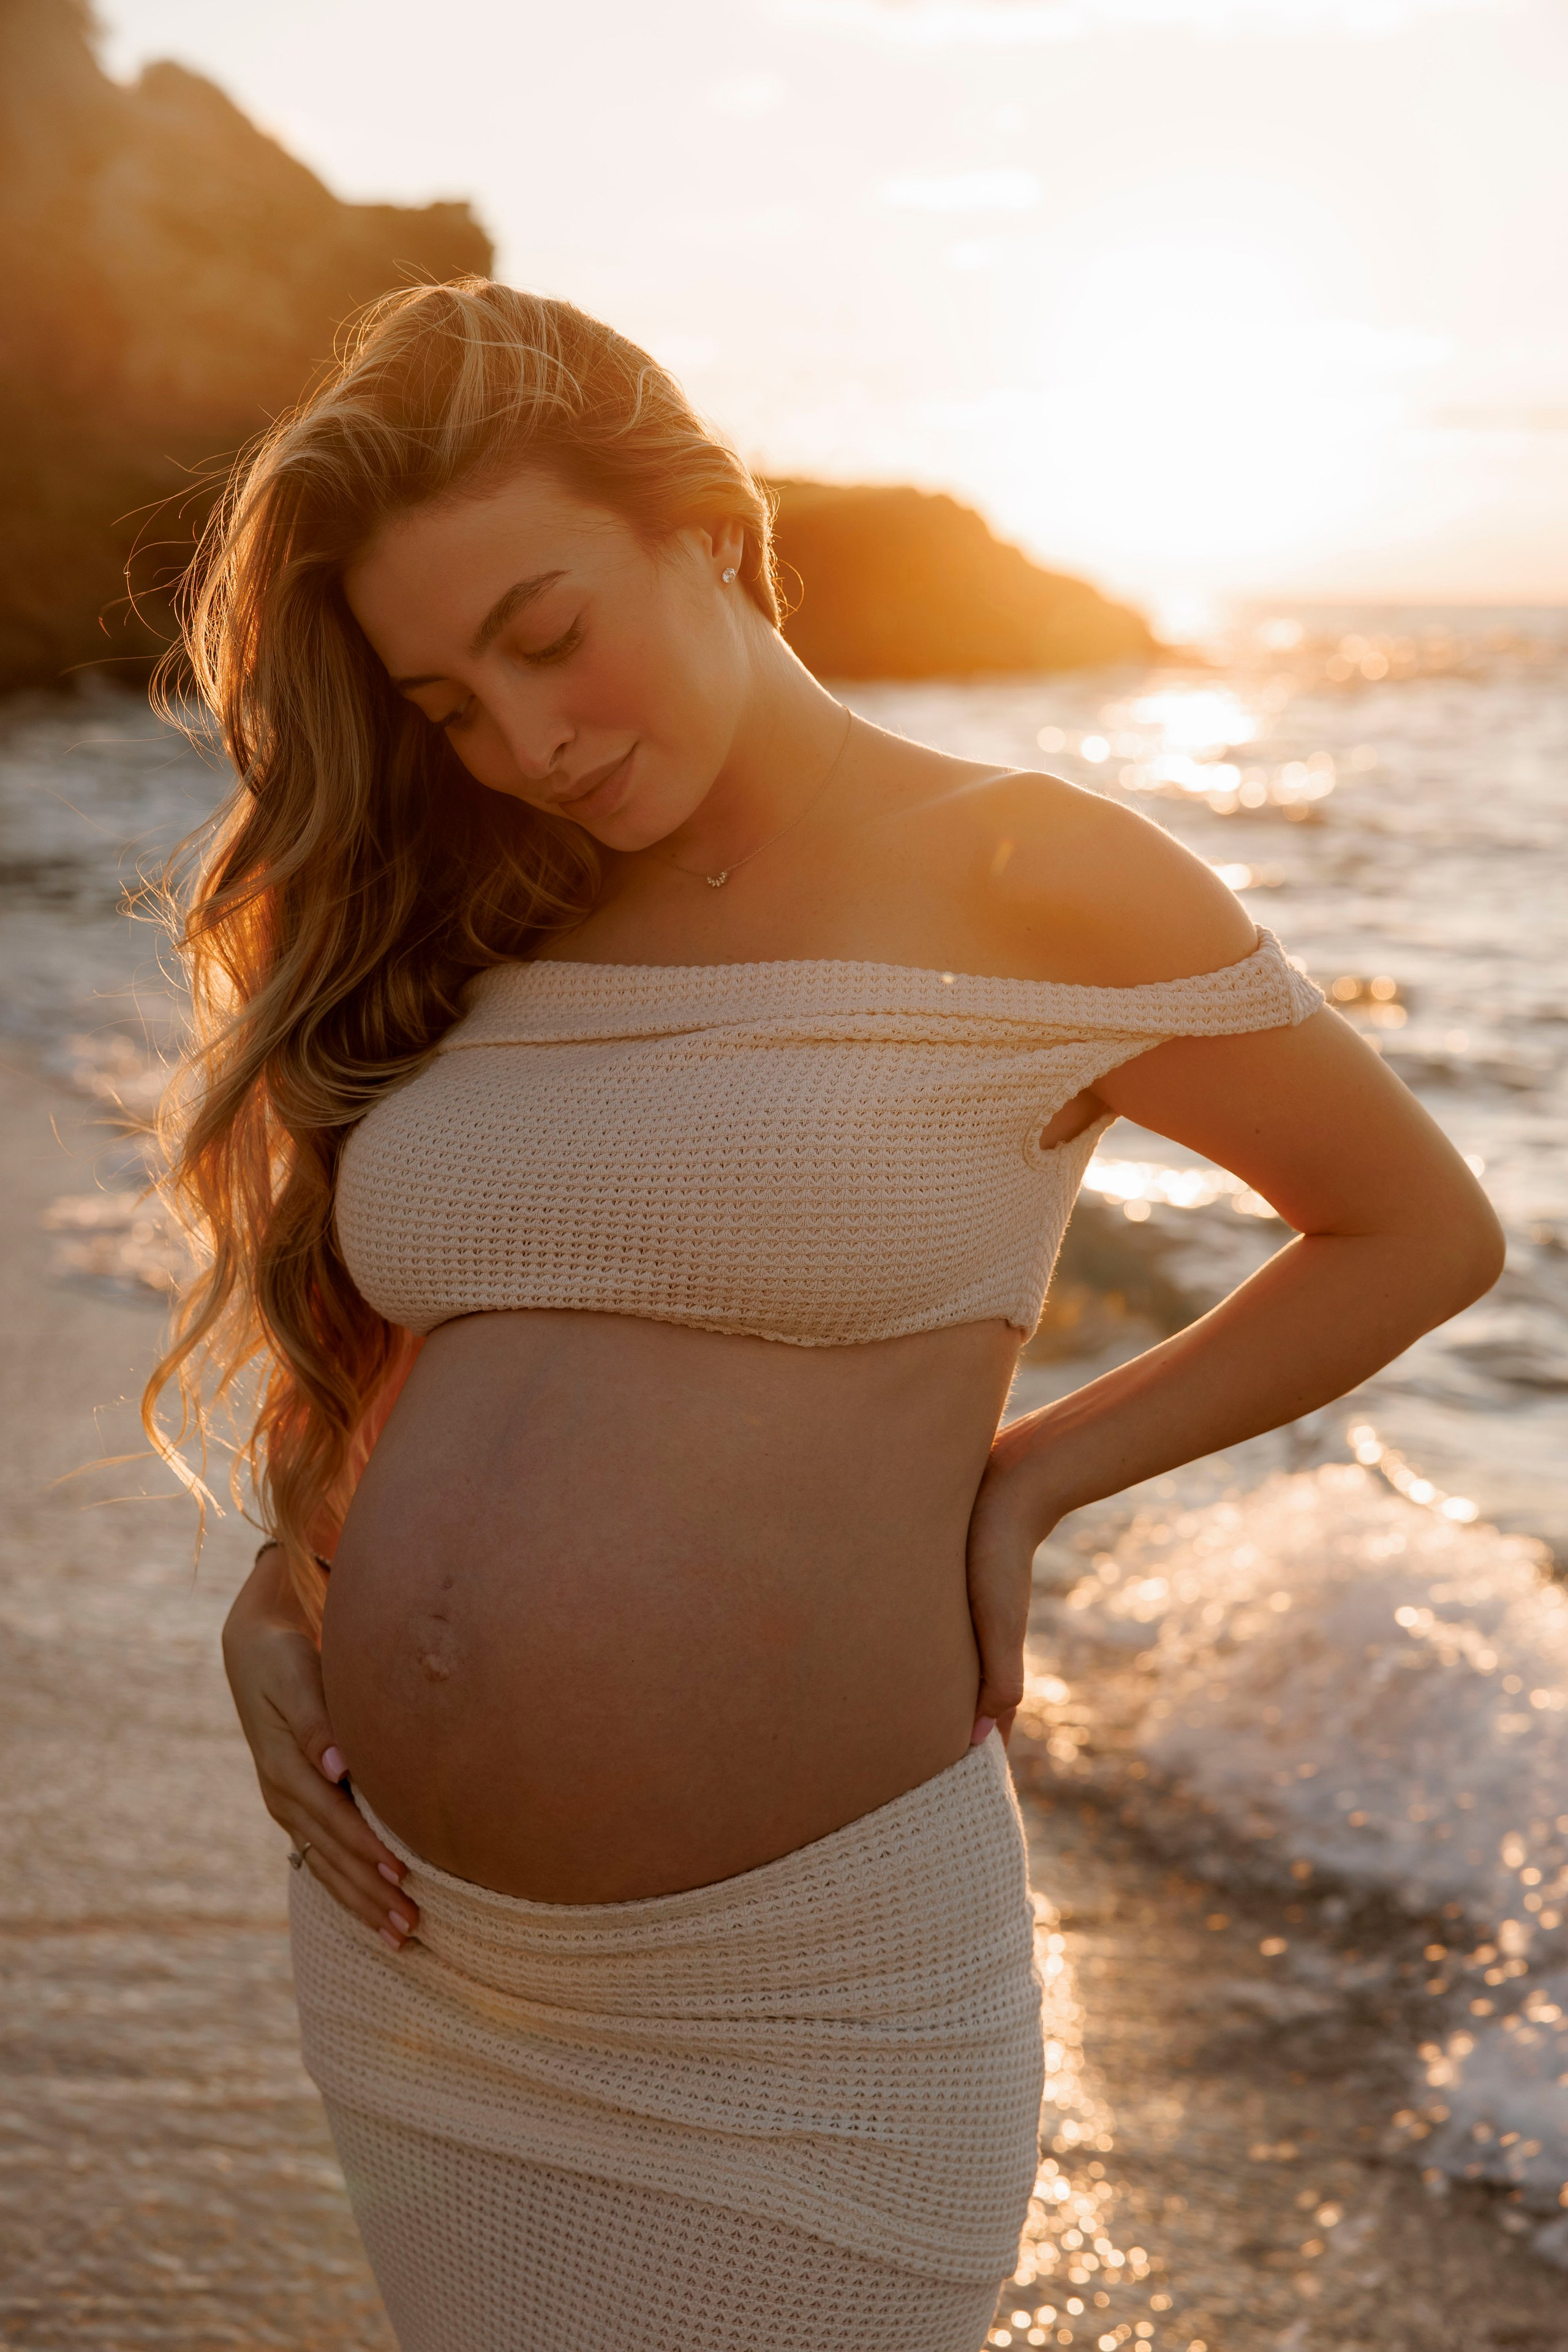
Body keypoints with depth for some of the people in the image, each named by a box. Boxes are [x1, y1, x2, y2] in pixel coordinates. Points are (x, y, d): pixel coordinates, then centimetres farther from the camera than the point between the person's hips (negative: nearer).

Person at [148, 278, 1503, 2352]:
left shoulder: (1025, 891, -8)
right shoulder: (462, 934, 6)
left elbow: (1423, 1233, 2)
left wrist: (1025, 1481, -4)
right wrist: (276, 1602, 2)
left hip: (791, 2014, -5)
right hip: (408, 1967, 5)